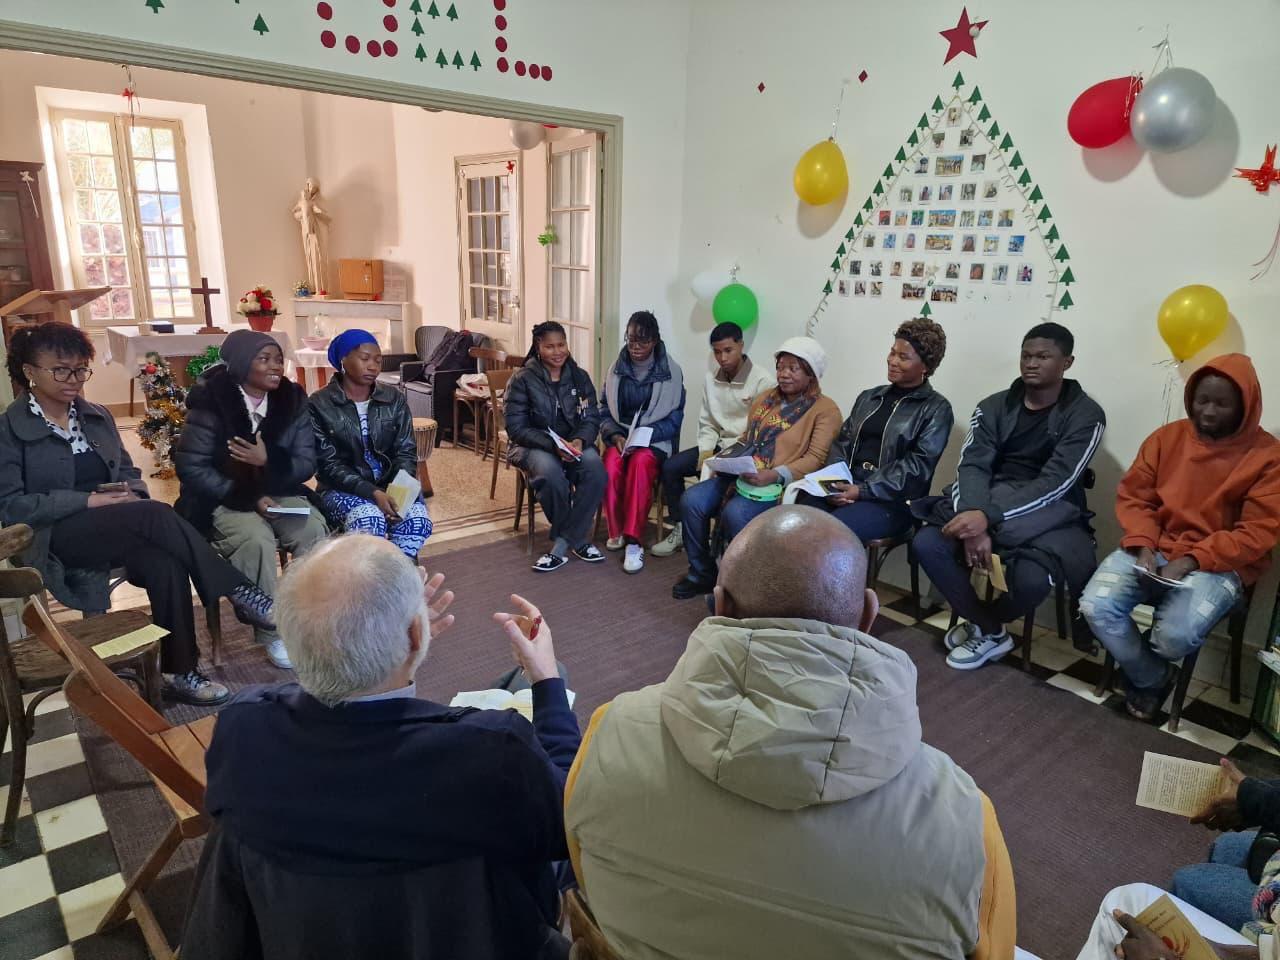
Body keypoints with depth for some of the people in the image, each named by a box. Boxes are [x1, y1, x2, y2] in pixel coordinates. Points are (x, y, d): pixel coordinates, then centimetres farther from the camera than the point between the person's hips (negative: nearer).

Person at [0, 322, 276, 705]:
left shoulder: (96, 416, 15)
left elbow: (129, 472, 20)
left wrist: (130, 492, -5)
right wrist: (88, 500, -18)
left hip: (117, 529, 5)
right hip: (53, 537, -4)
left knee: (165, 564, -31)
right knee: (154, 514, -34)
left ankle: (180, 671, -26)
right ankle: (239, 593, -32)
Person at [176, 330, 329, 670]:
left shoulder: (292, 400, -2)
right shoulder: (211, 403, -12)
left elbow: (306, 463, -2)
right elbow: (191, 467, -13)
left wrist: (268, 460, -23)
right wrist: (249, 498, -19)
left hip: (279, 493, 3)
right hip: (223, 500, -3)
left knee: (314, 529, -25)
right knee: (256, 539, -31)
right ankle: (270, 630, -16)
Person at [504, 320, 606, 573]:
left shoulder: (579, 377, 6)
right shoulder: (522, 379, -5)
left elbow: (592, 419, 4)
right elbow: (516, 428, -11)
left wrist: (579, 440, -20)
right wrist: (554, 445, -25)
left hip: (574, 444, 3)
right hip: (534, 446, -3)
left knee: (595, 468, -31)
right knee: (551, 474, -37)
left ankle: (560, 546, -22)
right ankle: (578, 538, -13)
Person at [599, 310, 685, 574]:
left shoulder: (671, 371, -2)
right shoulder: (617, 369, 7)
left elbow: (674, 417, -3)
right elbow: (605, 411, 10)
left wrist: (645, 435, -18)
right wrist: (615, 435, -10)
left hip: (655, 440, -2)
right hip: (620, 436, 2)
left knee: (641, 462, -36)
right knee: (612, 464, -32)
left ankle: (633, 541, -33)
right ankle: (616, 530, -11)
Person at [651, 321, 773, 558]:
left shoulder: (762, 379, -12)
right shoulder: (711, 378, 7)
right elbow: (707, 423, 11)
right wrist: (706, 451, -8)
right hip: (718, 446, 6)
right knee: (670, 467, -8)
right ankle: (680, 529, 5)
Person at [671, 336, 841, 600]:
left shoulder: (825, 409, -1)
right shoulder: (765, 398, 21)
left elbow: (815, 458, -11)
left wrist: (774, 475, -25)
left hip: (778, 485, -6)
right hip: (740, 475, 7)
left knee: (734, 514, -33)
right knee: (692, 500, -17)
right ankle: (702, 573, -1)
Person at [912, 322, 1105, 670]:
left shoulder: (1085, 415, -5)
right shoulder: (994, 406, 7)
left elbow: (1055, 484, -17)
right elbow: (972, 468, -7)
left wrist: (988, 517, -30)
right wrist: (974, 525, -27)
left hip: (1050, 518, -3)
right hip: (988, 505, 4)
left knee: (1032, 578, -34)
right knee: (926, 543, -23)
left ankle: (981, 624, 3)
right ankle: (992, 632, -2)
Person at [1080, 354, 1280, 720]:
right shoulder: (1167, 436, 6)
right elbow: (1133, 496, 5)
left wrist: (1192, 559, -20)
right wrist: (1143, 546, -13)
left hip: (1219, 564, -3)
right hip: (1153, 550, 3)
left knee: (1175, 635, -30)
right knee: (1096, 607, -23)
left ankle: (1144, 671, 12)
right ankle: (1153, 677, 7)